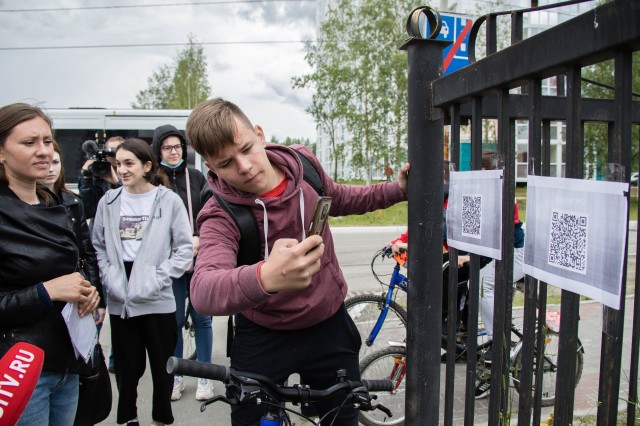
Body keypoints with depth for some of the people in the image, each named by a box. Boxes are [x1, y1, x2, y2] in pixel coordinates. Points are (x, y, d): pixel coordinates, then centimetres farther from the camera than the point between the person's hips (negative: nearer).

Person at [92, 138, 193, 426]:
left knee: (162, 366, 10)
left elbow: (184, 249, -4)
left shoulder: (169, 200, -5)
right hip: (119, 301, 3)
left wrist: (157, 279, -12)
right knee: (127, 365, 14)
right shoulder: (109, 201, 5)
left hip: (157, 301, -2)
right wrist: (110, 280, -4)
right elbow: (98, 247, 9)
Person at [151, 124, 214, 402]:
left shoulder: (196, 177, 6)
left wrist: (198, 239, -9)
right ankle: (175, 376, 25)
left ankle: (204, 376, 21)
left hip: (199, 259, 2)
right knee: (173, 320, 8)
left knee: (201, 317, 8)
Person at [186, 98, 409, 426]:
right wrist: (265, 278, -63)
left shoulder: (303, 164, -11)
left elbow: (342, 200, 12)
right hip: (263, 340, -3)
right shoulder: (221, 216, -23)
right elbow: (203, 290, -42)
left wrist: (398, 190, -3)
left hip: (330, 327, 3)